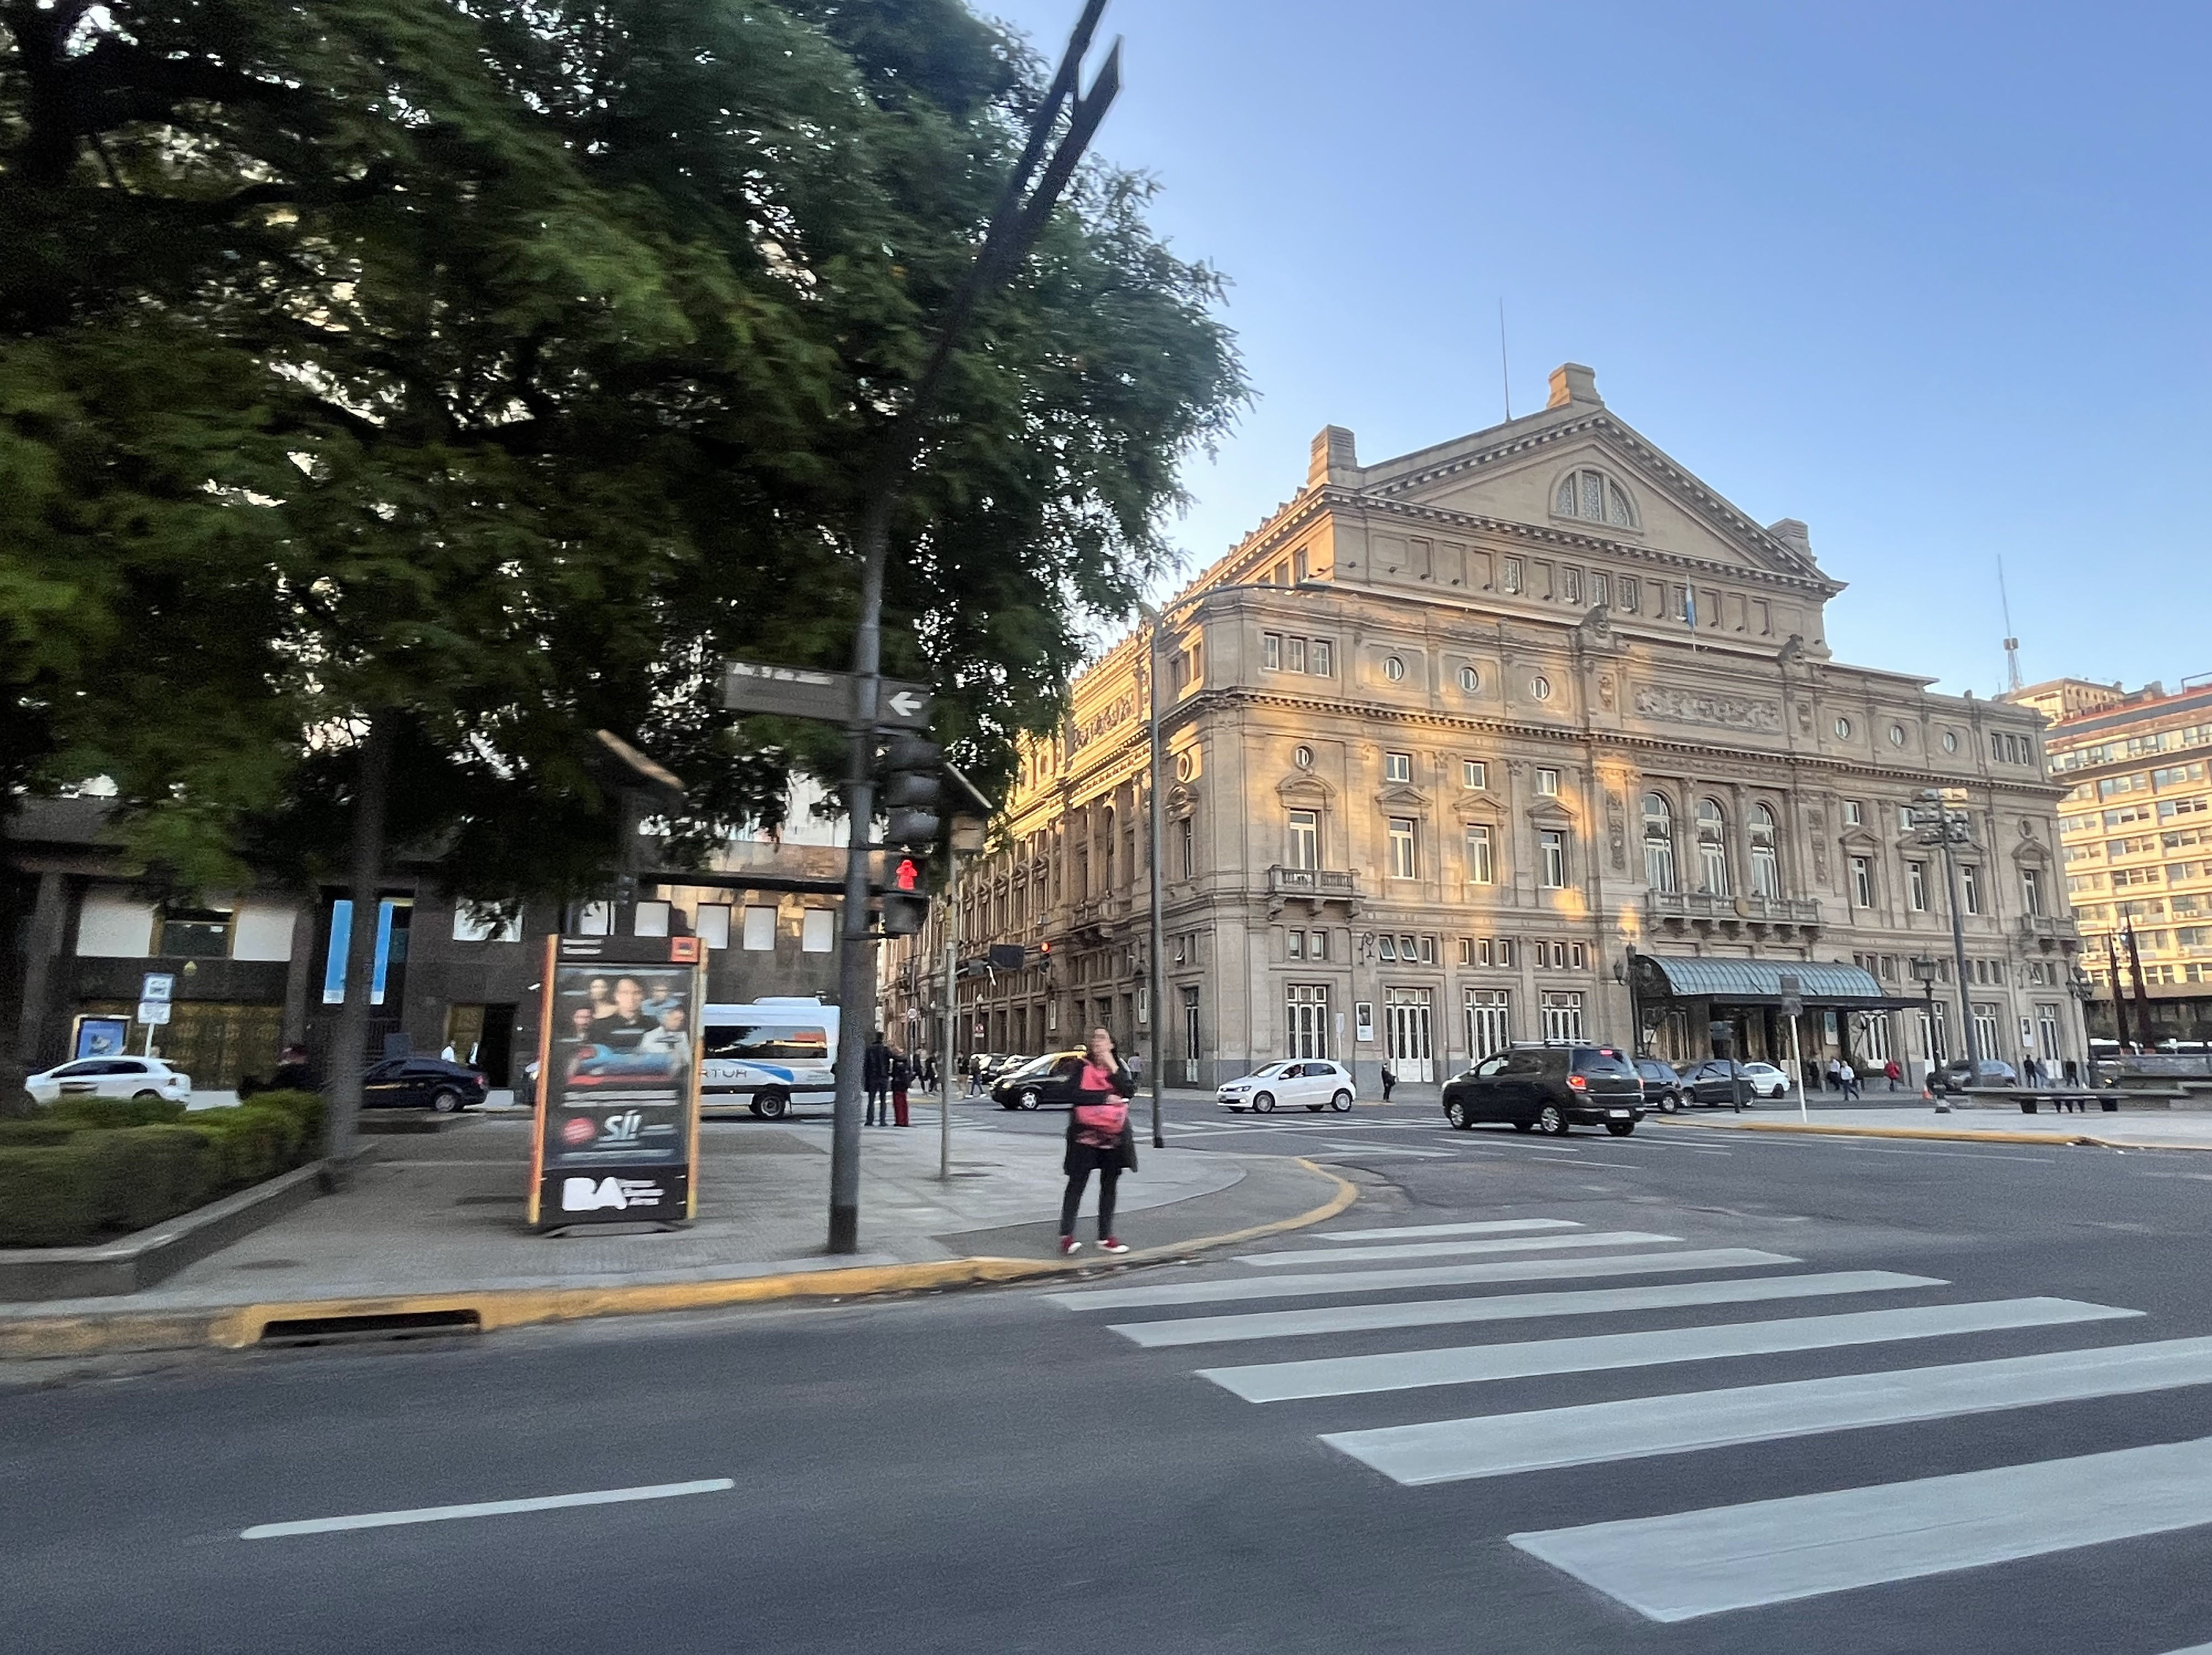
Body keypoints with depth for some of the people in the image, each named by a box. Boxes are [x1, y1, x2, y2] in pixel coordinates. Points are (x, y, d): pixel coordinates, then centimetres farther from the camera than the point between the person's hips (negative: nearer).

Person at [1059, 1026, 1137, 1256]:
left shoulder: (1120, 1067, 9)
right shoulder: (1083, 1067, -1)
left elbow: (1129, 1092, -7)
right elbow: (1077, 1095, -14)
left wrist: (1113, 1068, -11)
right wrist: (1107, 1097, -13)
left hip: (1114, 1133, 4)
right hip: (1086, 1133, -4)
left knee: (1109, 1186, 9)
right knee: (1077, 1183, -2)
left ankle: (1105, 1237, 17)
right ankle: (1066, 1235, 1)